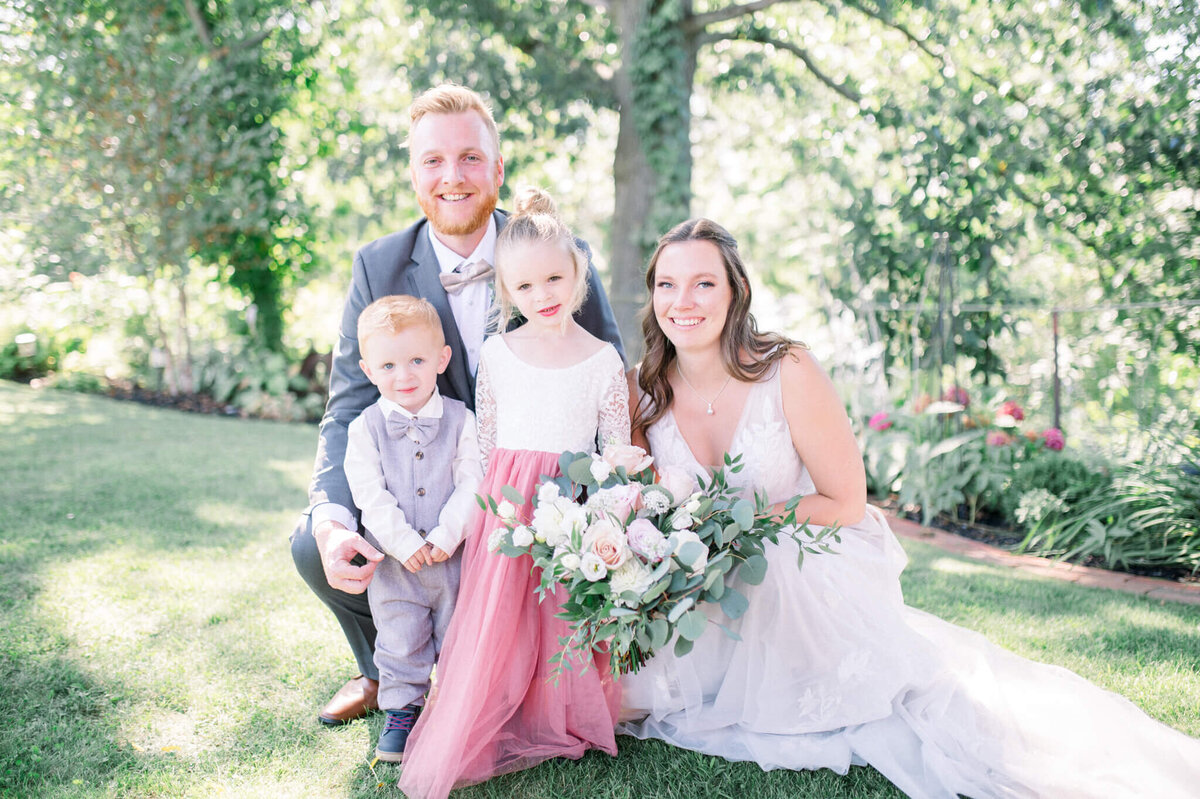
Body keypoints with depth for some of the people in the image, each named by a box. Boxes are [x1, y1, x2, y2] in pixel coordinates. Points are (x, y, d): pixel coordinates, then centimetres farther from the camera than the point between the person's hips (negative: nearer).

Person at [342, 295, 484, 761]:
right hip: (394, 561, 0)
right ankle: (402, 710, 26)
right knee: (400, 640, 9)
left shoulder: (459, 420, -4)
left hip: (453, 554, 1)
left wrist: (446, 536, -18)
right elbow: (370, 496, -10)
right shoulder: (365, 429, -5)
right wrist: (404, 543, -18)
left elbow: (471, 484, -8)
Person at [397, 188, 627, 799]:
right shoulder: (496, 354, 3)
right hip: (505, 510, 1)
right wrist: (494, 504, 4)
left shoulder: (602, 361, -2)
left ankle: (561, 723, 21)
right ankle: (479, 734, 12)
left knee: (567, 619, 1)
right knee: (497, 619, -2)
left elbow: (618, 453, 2)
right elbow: (486, 439, 8)